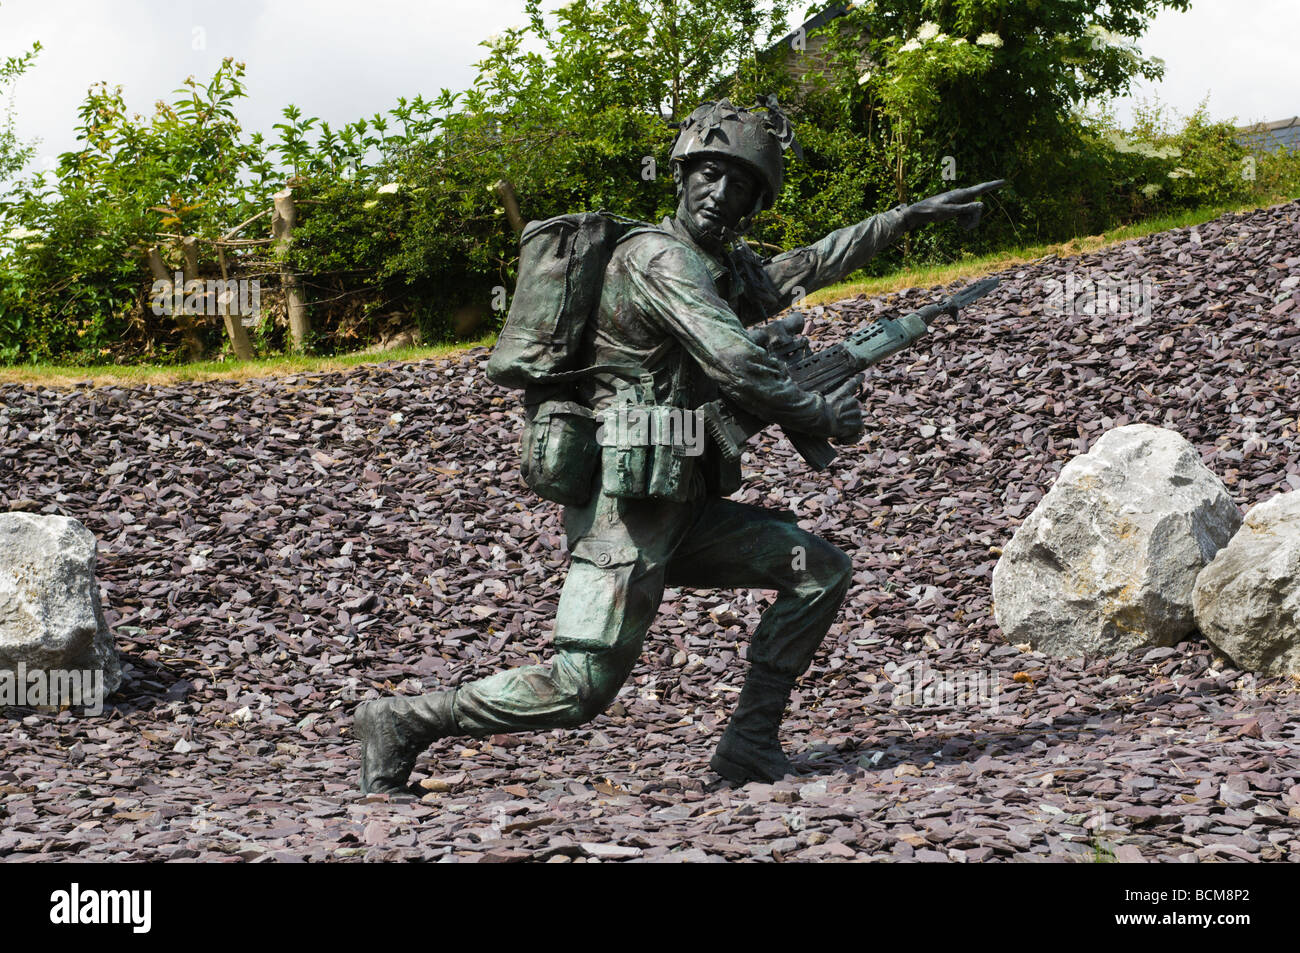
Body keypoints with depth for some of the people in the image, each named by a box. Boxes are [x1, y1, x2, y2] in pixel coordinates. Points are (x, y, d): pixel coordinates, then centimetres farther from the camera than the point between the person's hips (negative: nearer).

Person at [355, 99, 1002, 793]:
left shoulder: (728, 266, 15)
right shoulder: (660, 255, -15)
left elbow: (806, 267, 33)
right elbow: (738, 367, -23)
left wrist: (909, 216, 34)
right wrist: (823, 418, -9)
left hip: (682, 510, 10)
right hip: (628, 506, -10)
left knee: (822, 572, 5)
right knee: (578, 689, -15)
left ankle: (750, 746, 7)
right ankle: (403, 723, -1)